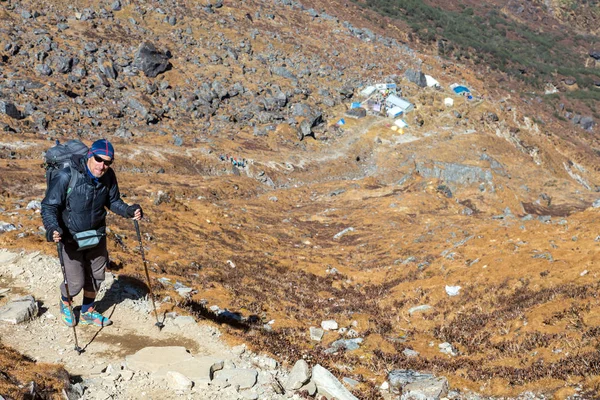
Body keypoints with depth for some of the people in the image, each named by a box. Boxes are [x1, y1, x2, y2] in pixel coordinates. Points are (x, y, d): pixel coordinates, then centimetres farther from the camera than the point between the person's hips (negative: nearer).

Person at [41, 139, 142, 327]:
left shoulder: (108, 177, -13)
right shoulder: (67, 176, -28)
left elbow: (113, 201, 2)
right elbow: (49, 206, -22)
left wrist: (129, 211, -17)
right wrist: (52, 228, -39)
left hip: (97, 235, 5)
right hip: (71, 238, -5)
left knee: (96, 276, 18)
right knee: (76, 282, 0)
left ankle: (87, 313, 44)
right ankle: (65, 303, 38)